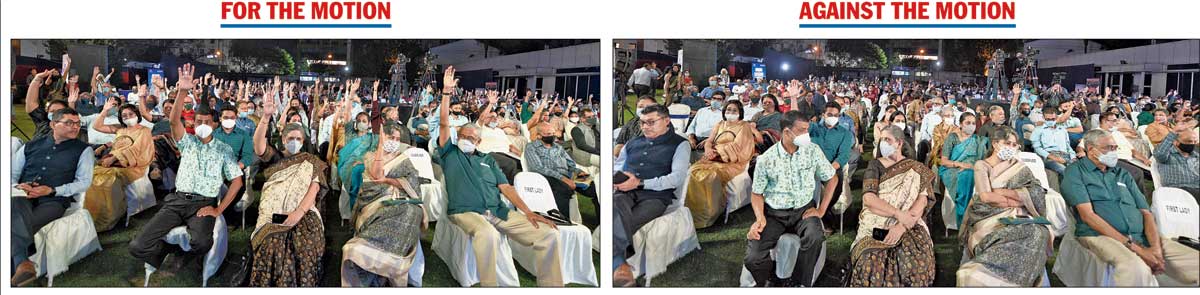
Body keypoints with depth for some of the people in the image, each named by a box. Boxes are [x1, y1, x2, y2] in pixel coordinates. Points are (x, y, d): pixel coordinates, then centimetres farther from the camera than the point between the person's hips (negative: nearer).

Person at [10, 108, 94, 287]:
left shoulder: (83, 150, 13)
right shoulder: (31, 145, 23)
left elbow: (84, 182, 3)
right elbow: (12, 173, 22)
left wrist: (51, 190, -10)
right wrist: (16, 186, -3)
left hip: (54, 201, -1)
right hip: (23, 197, 1)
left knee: (16, 223, -32)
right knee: (16, 205, -38)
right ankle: (22, 263, -53)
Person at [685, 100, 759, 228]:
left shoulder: (745, 126, 9)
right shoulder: (720, 125, 25)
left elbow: (736, 148, -4)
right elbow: (709, 141, 15)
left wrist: (717, 151, -11)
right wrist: (708, 149, -8)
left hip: (732, 162, -5)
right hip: (714, 159, 5)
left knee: (712, 175, -34)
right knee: (694, 171, -25)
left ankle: (708, 214, -25)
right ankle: (693, 212, -22)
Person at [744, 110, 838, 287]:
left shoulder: (813, 151, -3)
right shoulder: (766, 159, -6)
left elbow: (832, 178, 8)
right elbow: (757, 193, 4)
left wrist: (821, 210, -1)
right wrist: (760, 218, -14)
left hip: (804, 210, 1)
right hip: (774, 213, -1)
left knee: (815, 237, -35)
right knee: (753, 259, -21)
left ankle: (799, 284, -12)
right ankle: (775, 280, 14)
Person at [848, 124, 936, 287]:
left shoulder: (916, 169, 7)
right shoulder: (875, 166, 7)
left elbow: (922, 201, -6)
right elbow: (868, 199, -7)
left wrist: (902, 225, -21)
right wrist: (898, 213, -19)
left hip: (908, 225, 0)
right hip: (876, 226, 0)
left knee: (916, 260, -30)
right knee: (871, 261, -29)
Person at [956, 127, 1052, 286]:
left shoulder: (1019, 167, 18)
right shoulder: (981, 165, 13)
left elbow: (1037, 193, 2)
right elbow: (985, 196, -4)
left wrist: (1000, 192, -2)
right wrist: (1018, 198, -3)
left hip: (1017, 218, 2)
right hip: (990, 219, -2)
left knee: (1037, 234, -30)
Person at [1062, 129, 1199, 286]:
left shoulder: (1122, 174, 23)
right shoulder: (1075, 172, 5)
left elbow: (1146, 213, 15)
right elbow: (1087, 215, -8)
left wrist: (1156, 248, -7)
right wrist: (1134, 247, -14)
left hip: (1142, 237, 6)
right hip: (1101, 236, -6)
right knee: (1137, 269, -38)